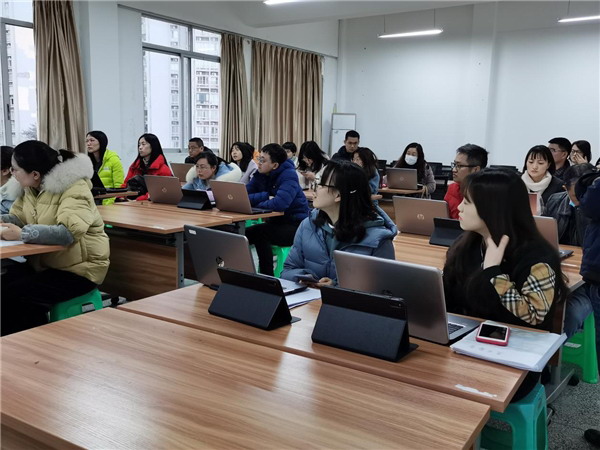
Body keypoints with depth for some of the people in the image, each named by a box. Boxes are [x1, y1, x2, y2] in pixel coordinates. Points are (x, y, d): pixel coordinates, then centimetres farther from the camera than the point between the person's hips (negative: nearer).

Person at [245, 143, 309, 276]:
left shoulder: (288, 175, -18)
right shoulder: (260, 174, 2)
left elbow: (279, 204, -33)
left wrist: (256, 202, -16)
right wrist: (266, 197, -20)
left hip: (295, 225, -7)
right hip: (275, 222, 7)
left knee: (259, 233, -27)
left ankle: (267, 276, -17)